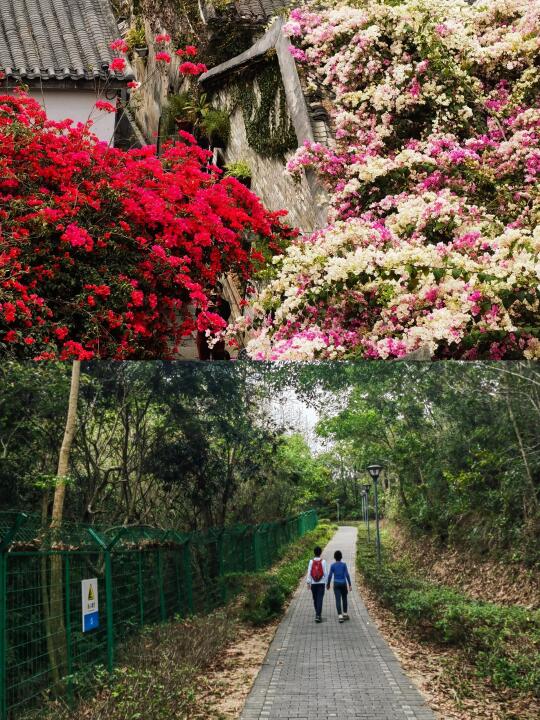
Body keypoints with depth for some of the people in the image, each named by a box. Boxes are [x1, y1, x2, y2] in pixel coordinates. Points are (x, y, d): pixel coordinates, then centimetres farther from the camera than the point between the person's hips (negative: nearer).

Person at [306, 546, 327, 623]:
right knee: (320, 599, -4)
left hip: (313, 583, 2)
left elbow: (309, 572, -4)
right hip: (321, 583, -2)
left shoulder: (311, 561, -3)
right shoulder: (323, 561, -7)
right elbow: (325, 572, -4)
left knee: (315, 599, 15)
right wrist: (326, 581, 8)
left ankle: (317, 614, 27)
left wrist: (308, 582, 0)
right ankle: (318, 615, -14)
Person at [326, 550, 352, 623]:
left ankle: (340, 616, -14)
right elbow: (347, 575, -8)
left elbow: (330, 575, -2)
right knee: (344, 599, 18)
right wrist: (350, 584, -5)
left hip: (336, 584, 0)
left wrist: (328, 584, 12)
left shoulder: (332, 565, -2)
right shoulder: (344, 564, -3)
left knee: (338, 600, -4)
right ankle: (345, 614, 25)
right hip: (343, 584, 0)